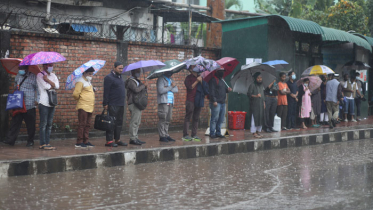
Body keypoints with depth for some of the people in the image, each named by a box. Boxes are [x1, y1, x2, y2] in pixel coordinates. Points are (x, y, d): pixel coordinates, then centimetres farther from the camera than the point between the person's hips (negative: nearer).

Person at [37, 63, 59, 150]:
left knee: (49, 124, 6)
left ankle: (47, 143, 10)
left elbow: (57, 86, 0)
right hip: (44, 103, -6)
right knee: (43, 124, -6)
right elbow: (45, 86, -15)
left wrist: (47, 80, -8)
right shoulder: (40, 75, -2)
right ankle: (43, 144, -4)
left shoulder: (53, 75, 16)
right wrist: (53, 85, 2)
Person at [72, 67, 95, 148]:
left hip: (90, 107, 9)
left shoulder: (88, 82, 19)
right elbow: (75, 94, -17)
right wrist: (80, 99, -2)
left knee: (87, 125, 10)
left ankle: (86, 141, 16)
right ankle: (79, 142, -6)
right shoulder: (80, 82, -11)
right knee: (82, 124, -8)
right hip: (83, 107, -9)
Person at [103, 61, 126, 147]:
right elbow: (106, 92, -14)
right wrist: (105, 104, -17)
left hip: (121, 104, 9)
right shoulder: (109, 78, -10)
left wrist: (123, 102, 17)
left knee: (119, 123, 11)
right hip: (113, 105, -9)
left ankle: (117, 140, 18)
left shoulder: (119, 77, 17)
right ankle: (109, 141, -5)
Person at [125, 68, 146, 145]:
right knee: (134, 122, -11)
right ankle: (133, 138, -10)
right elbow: (136, 89, -23)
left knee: (137, 122, 11)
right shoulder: (131, 81, -10)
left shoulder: (137, 81, 22)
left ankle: (135, 138, 16)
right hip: (133, 104, -10)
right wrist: (143, 86, -8)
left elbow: (140, 90, 24)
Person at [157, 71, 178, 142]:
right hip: (163, 102, -7)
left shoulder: (170, 80, 21)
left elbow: (176, 90, 7)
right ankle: (162, 136, -7)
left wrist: (167, 88, -9)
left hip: (170, 102, 7)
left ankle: (166, 135, 11)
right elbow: (161, 90, -16)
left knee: (168, 120, 7)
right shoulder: (161, 79, -2)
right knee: (163, 119, -9)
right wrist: (171, 87, -9)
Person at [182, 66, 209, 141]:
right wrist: (197, 81, -10)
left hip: (198, 100, 6)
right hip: (190, 101, -6)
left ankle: (194, 135, 11)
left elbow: (205, 87, 10)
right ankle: (185, 135, -4)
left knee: (196, 118, 7)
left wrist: (201, 81, -5)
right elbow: (190, 87, -12)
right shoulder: (188, 78, 0)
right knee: (188, 118, -5)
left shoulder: (199, 77, 17)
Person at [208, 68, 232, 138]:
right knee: (215, 118, -7)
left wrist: (228, 89, 4)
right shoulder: (213, 80, -6)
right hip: (216, 103, -9)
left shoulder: (222, 81, 21)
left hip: (222, 103, 9)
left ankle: (218, 133, 16)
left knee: (221, 119, 9)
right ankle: (212, 133, -3)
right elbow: (211, 91, -13)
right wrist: (214, 100, -20)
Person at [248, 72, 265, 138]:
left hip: (261, 105, 7)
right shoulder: (252, 85, -5)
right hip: (254, 105, -7)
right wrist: (256, 96, -22)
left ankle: (258, 131, 15)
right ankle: (254, 132, -6)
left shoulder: (262, 86, 17)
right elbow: (249, 94, -10)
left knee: (261, 118, 6)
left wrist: (264, 103, 18)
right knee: (254, 118, -9)